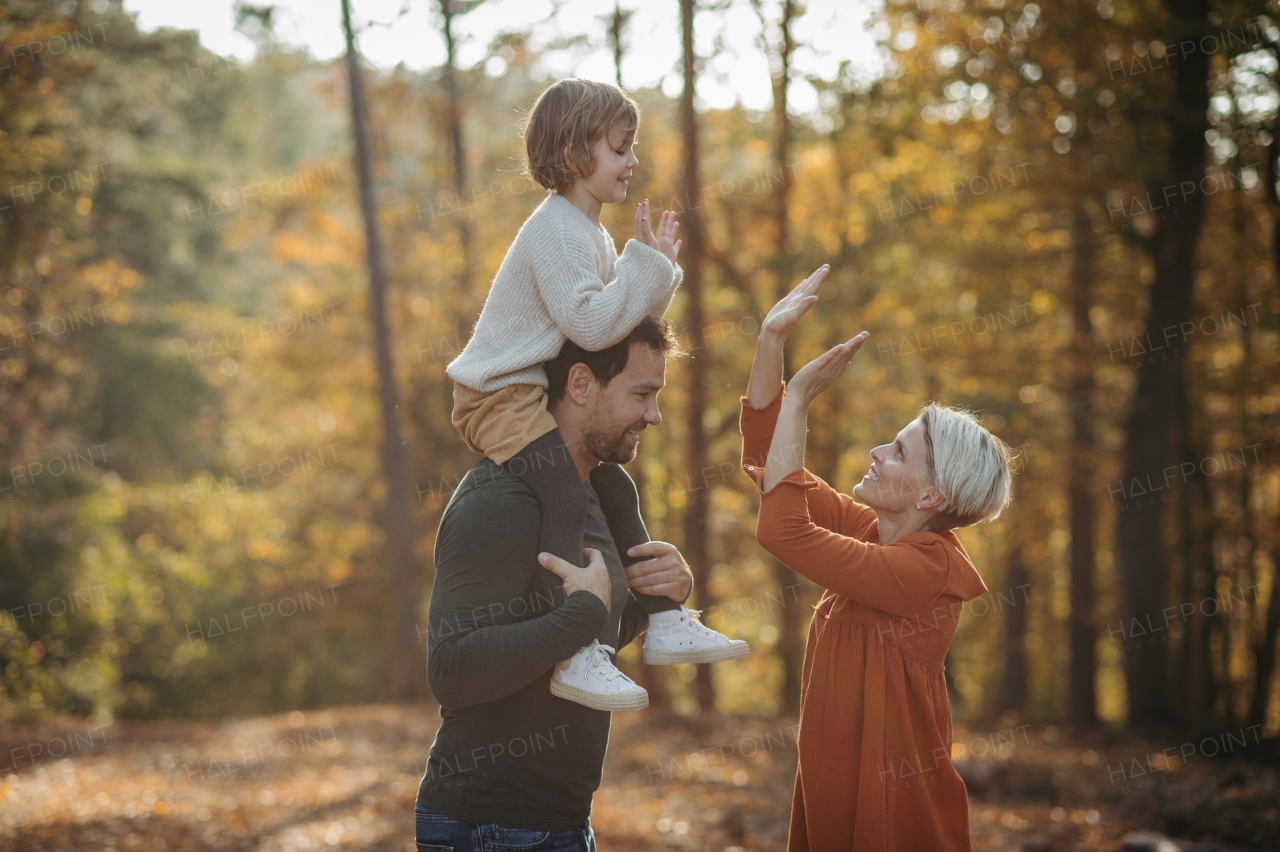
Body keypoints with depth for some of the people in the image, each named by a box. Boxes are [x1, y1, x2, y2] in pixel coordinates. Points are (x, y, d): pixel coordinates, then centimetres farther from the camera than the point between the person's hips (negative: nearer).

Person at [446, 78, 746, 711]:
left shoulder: (588, 231, 18)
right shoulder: (556, 230, -17)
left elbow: (619, 319, 18)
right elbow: (591, 324, -27)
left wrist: (656, 270, 4)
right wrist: (647, 265, -20)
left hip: (530, 395, 11)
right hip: (498, 397, -11)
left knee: (614, 487, 13)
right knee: (565, 494, -26)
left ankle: (664, 623, 21)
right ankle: (576, 656, -34)